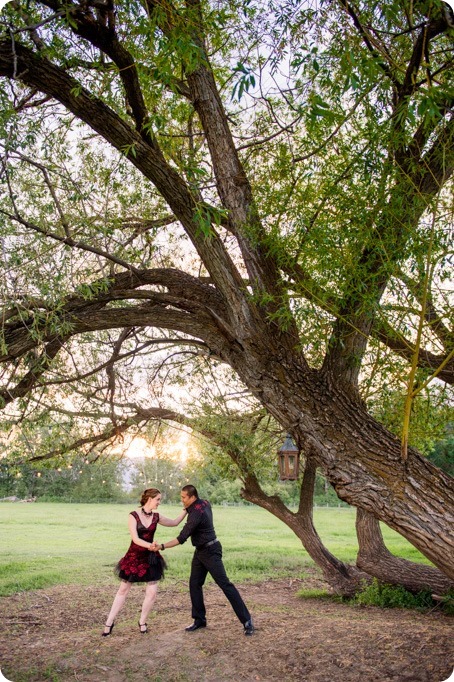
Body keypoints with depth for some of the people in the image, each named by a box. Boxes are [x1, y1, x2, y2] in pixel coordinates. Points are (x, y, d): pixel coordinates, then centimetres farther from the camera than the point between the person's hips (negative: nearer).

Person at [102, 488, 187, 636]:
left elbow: (175, 522, 12)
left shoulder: (156, 517, -1)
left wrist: (186, 509, 4)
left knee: (152, 592, -2)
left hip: (150, 558, 3)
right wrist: (150, 545, -36)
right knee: (123, 590, 9)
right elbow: (135, 539, -21)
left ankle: (142, 622, 20)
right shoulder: (133, 516, -13)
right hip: (134, 557, -3)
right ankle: (109, 622, 23)